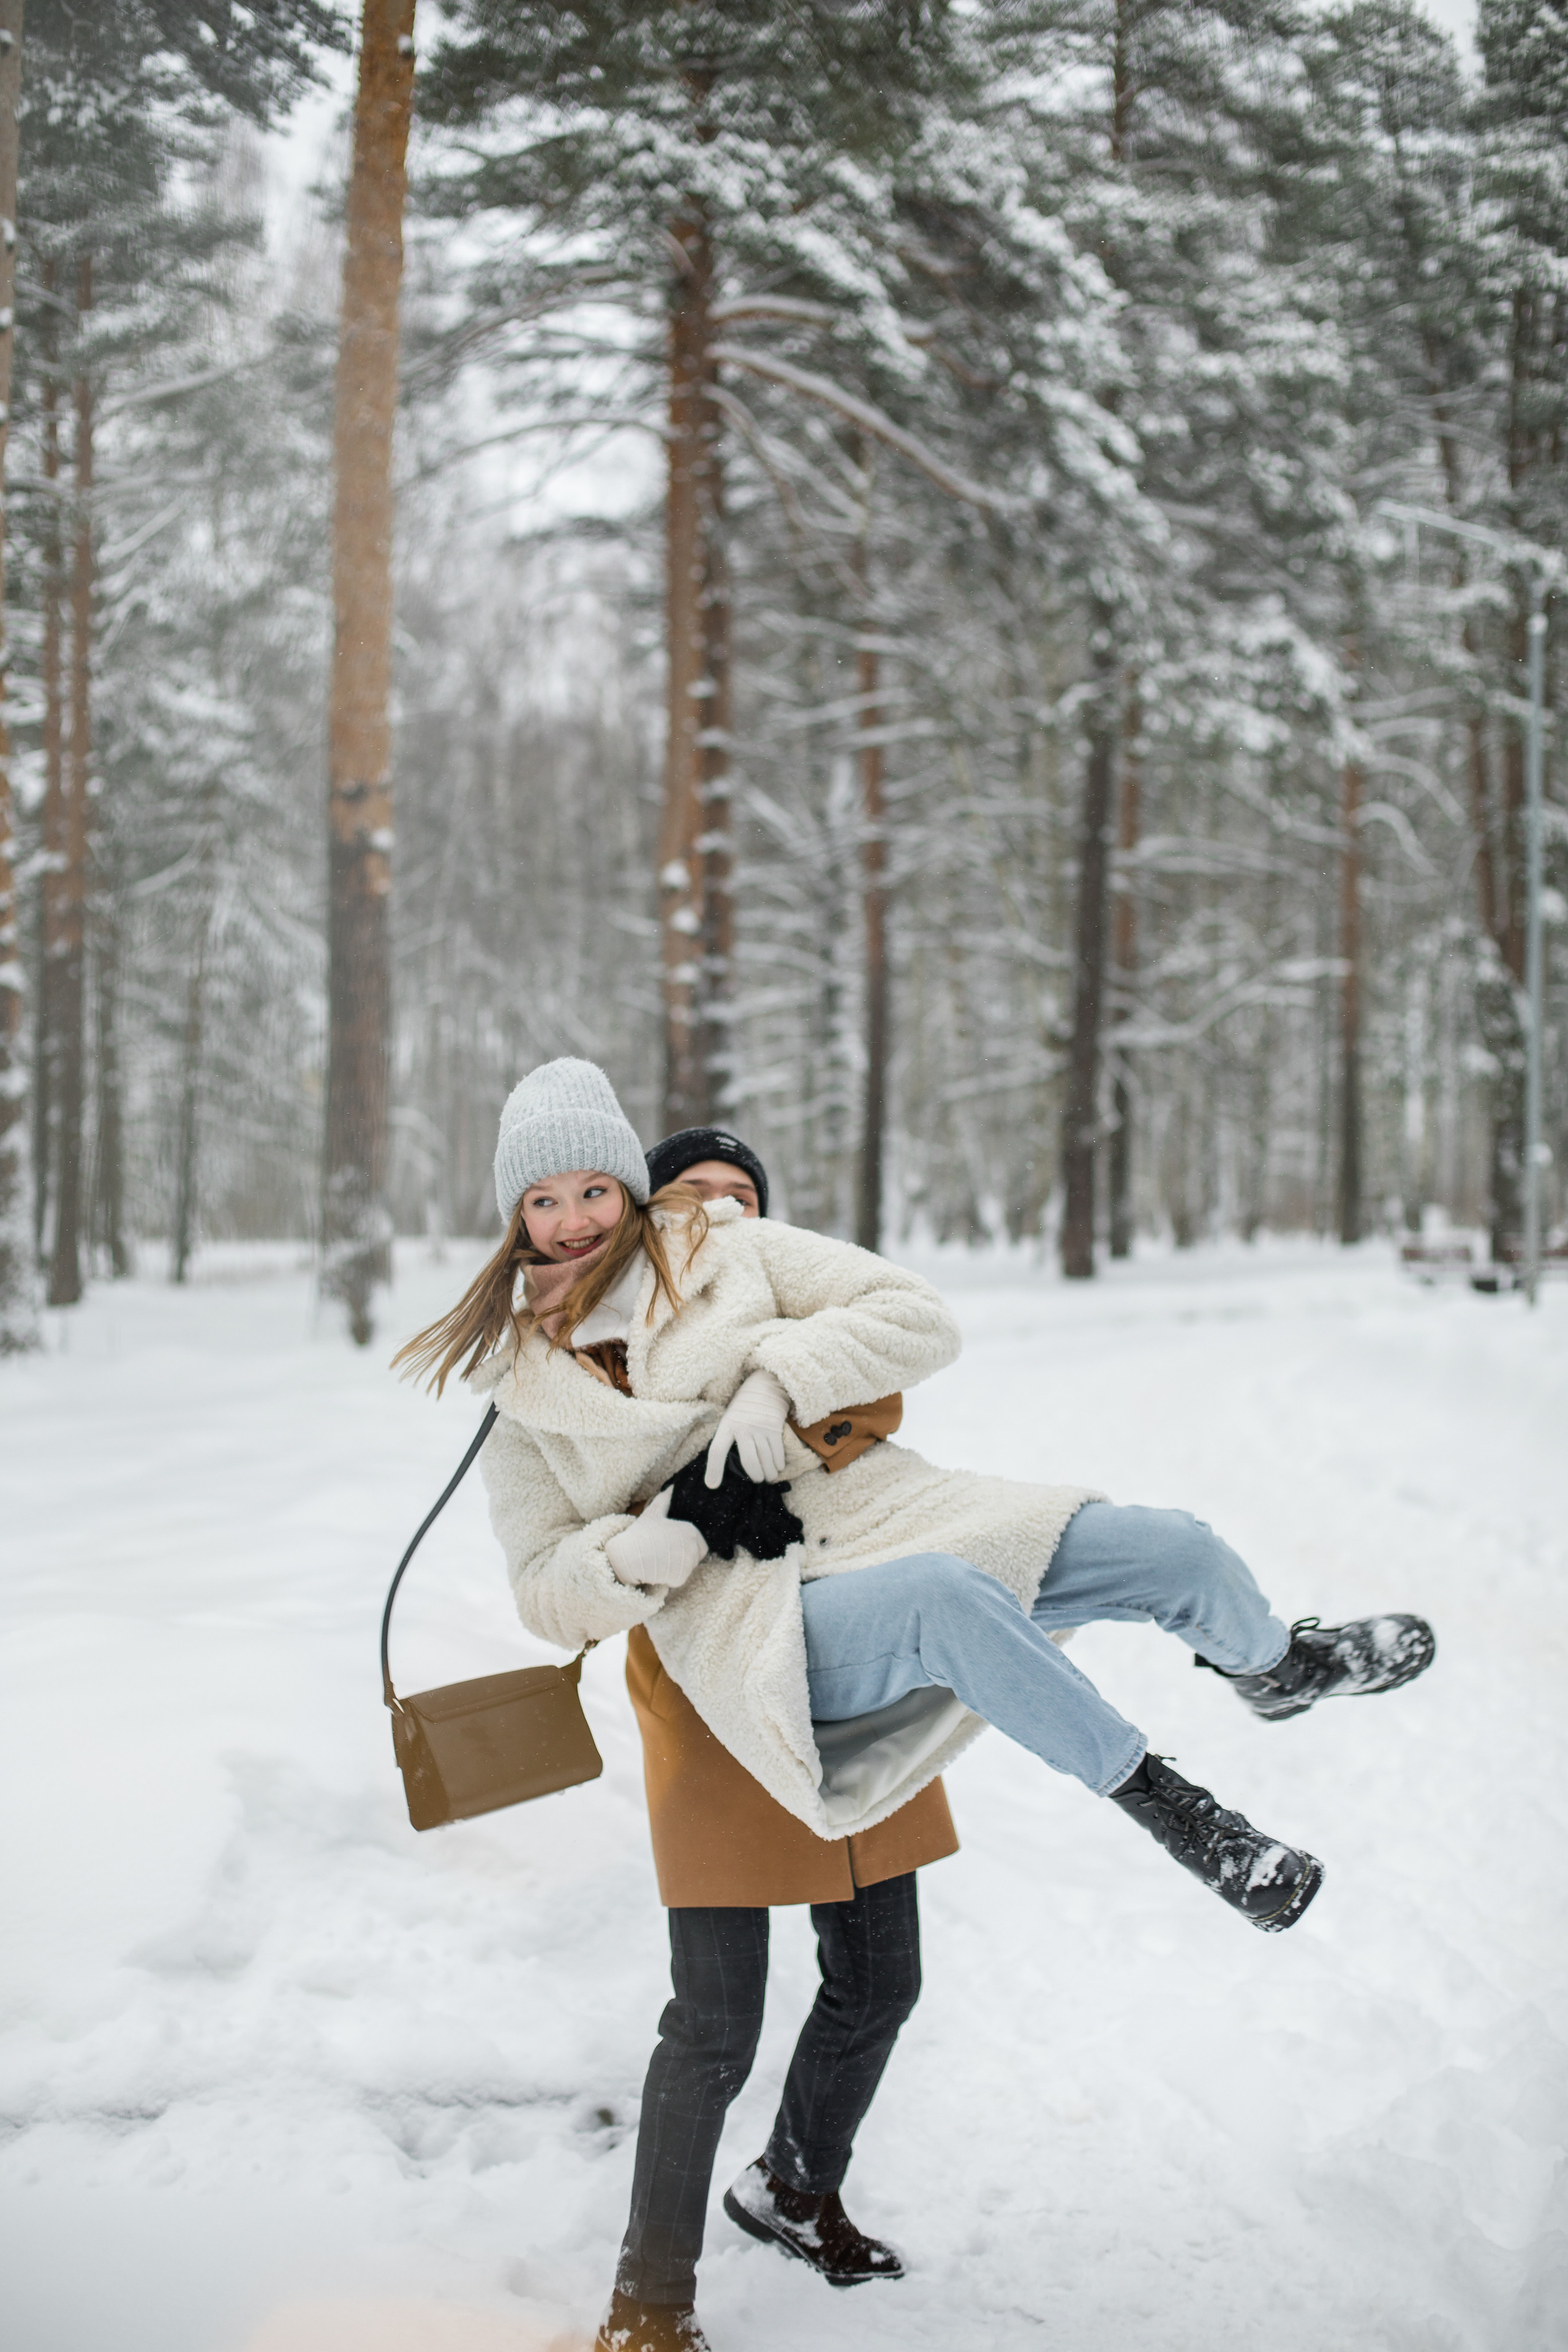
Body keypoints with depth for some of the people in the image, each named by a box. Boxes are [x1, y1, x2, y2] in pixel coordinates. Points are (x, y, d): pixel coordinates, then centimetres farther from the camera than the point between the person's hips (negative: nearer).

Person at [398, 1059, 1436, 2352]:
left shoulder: (727, 1250, 9)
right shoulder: (520, 1388, 9)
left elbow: (921, 1318, 2)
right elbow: (550, 1591, 7)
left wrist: (779, 1378, -12)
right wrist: (669, 1532, -11)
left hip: (882, 1520, 3)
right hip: (753, 1626, -3)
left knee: (1172, 1548, -6)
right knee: (947, 1597, -38)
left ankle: (1274, 1664, 31)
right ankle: (1165, 1803, -26)